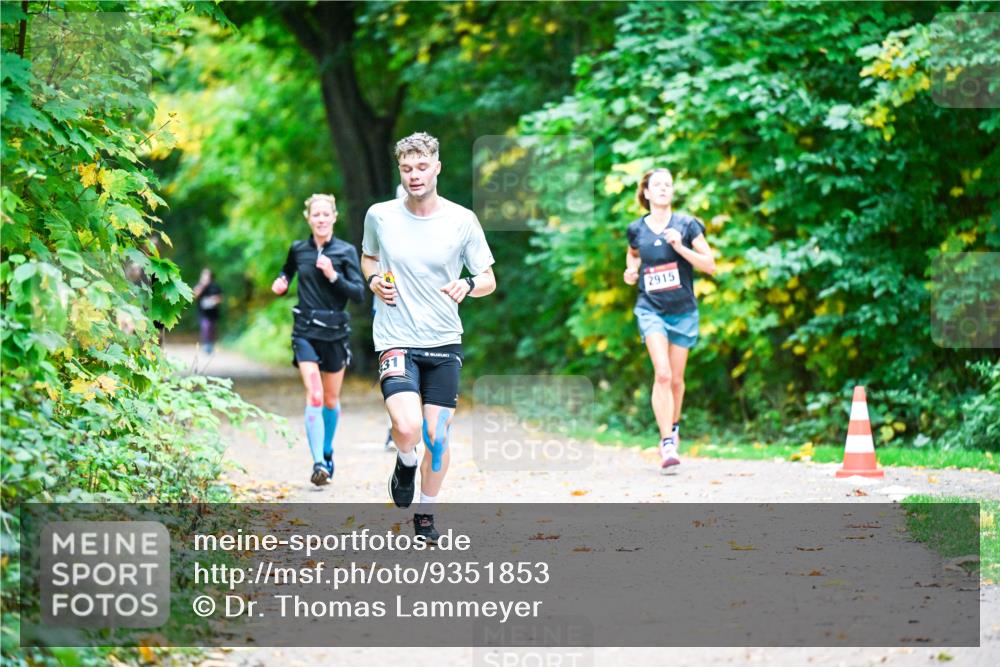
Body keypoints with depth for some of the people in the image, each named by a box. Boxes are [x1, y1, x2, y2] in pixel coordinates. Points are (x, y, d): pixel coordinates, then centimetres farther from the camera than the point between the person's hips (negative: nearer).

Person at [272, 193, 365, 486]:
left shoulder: (346, 251, -3)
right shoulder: (298, 249, 4)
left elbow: (359, 294, -8)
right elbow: (287, 272, 26)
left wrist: (333, 276, -20)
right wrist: (281, 283, 4)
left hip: (335, 331, 0)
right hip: (306, 331, 0)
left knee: (331, 399, 13)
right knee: (314, 395, -17)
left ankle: (327, 453, 35)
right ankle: (318, 463, -23)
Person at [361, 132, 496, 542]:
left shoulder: (462, 221, -3)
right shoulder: (380, 216, -1)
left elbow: (489, 280, 4)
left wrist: (468, 285, -18)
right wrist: (373, 279, -2)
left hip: (444, 342, 1)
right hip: (395, 340, -1)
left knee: (437, 436, 2)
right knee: (408, 428, -21)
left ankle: (426, 515, 24)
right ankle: (405, 464, 15)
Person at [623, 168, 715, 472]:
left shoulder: (686, 225, -3)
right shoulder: (637, 230, 2)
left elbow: (710, 265, -5)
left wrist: (680, 247, -18)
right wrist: (631, 273, 2)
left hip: (683, 310, 1)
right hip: (650, 308, -1)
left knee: (676, 378, 10)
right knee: (662, 374, -18)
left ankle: (673, 427, 38)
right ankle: (667, 444, -19)